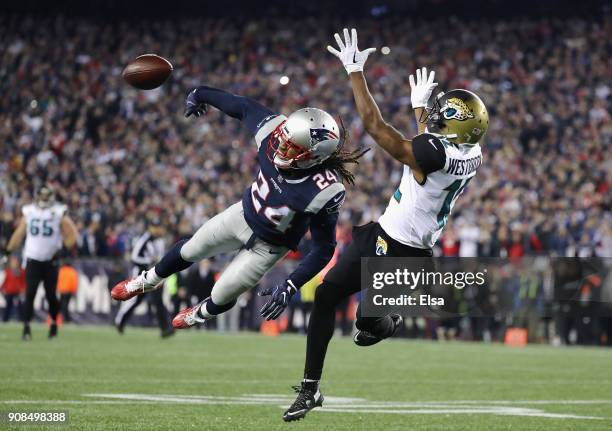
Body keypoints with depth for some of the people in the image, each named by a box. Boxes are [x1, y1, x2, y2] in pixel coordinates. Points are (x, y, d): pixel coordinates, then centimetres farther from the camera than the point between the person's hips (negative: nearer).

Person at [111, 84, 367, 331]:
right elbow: (242, 106, -10)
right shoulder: (275, 129, -30)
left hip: (267, 245, -4)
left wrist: (290, 287, -33)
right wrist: (200, 94, 7)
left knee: (221, 297, 10)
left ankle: (202, 314, 49)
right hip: (243, 215, 4)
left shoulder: (326, 191, -40)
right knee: (190, 250, 23)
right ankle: (149, 281, 55)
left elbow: (324, 248, -27)